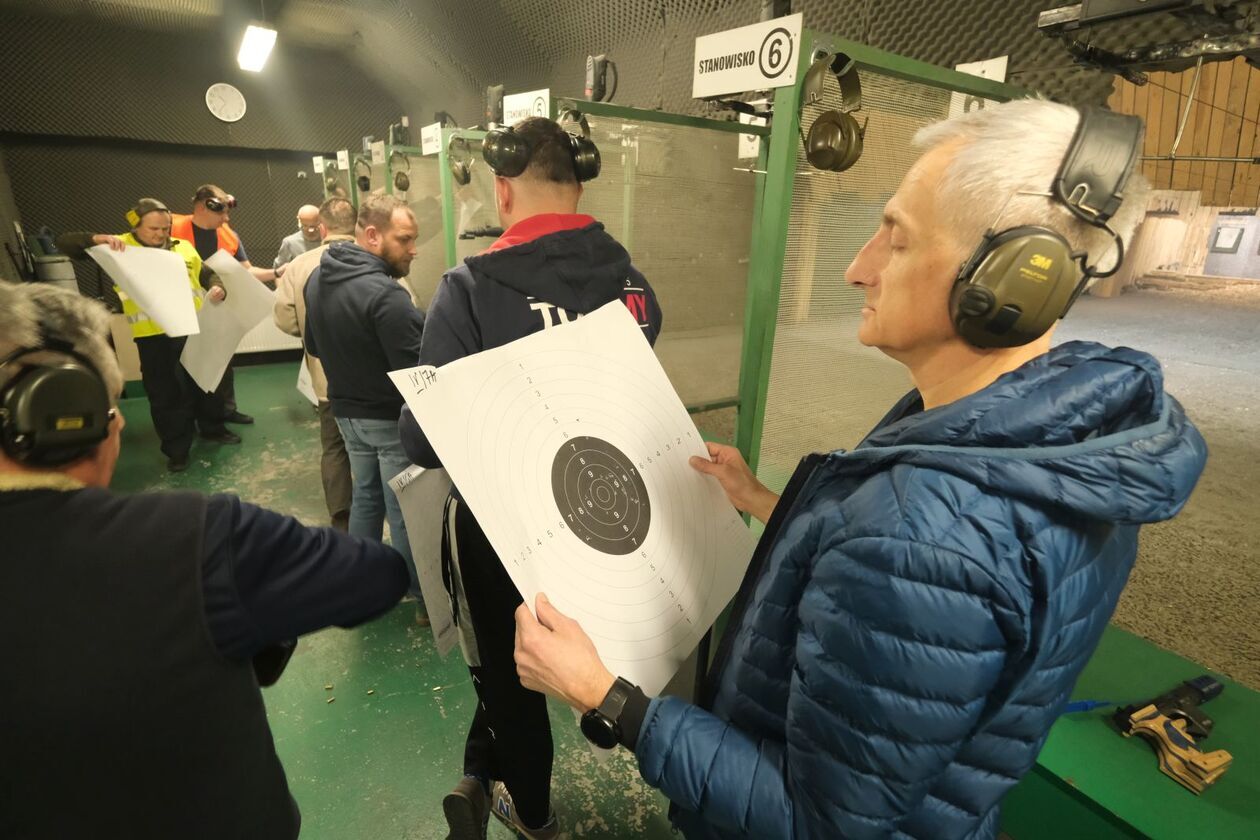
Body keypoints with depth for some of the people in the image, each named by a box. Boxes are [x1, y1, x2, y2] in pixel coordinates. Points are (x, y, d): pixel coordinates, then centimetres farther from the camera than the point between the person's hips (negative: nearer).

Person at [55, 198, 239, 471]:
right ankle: (177, 449, 16)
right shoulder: (120, 247, 1)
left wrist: (218, 287, -6)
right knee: (166, 394, 4)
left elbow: (207, 274, 17)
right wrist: (97, 239, -19)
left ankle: (213, 428, 37)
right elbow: (64, 243, 0)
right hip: (154, 336, -3)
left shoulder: (184, 248, 12)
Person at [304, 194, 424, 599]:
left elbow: (314, 346, 15)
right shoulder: (384, 293, -26)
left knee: (365, 497, 21)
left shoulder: (316, 279, 3)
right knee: (406, 512, 3)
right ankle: (426, 598, 18)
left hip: (346, 410, 8)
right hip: (392, 417, -8)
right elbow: (418, 369, -26)